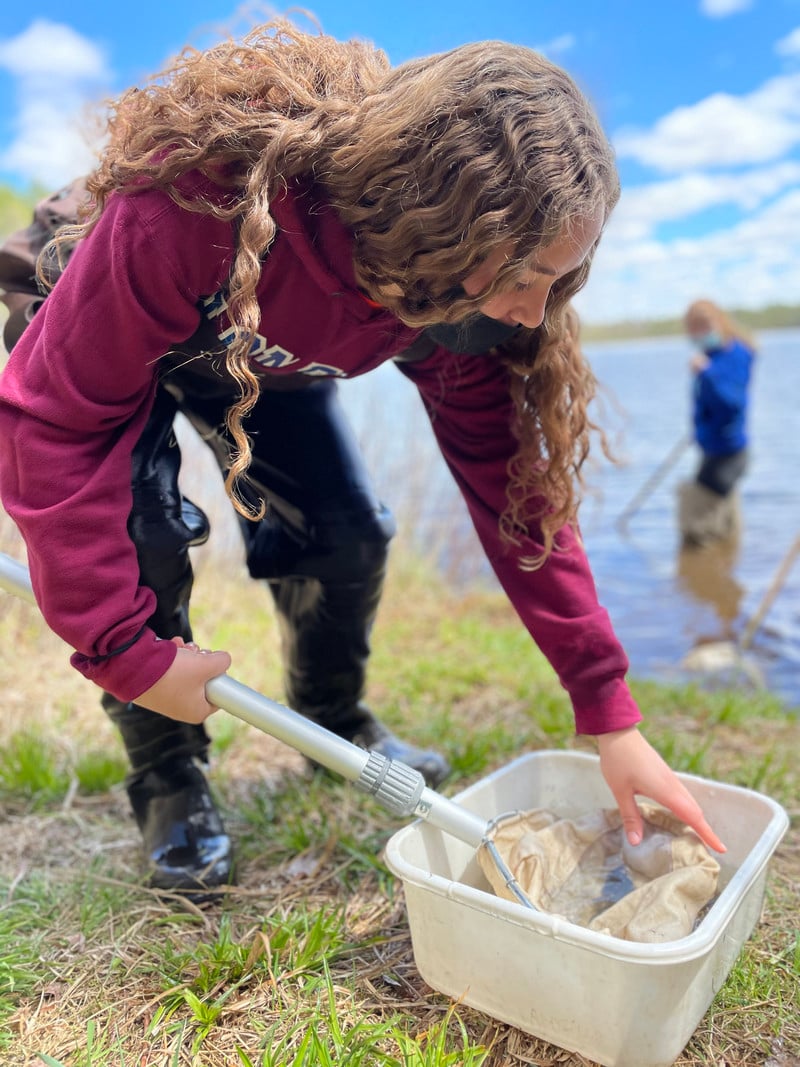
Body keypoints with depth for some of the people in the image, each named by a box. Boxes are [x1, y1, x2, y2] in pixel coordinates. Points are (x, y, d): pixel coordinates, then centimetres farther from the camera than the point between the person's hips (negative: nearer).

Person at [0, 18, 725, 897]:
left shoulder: (463, 297, -26)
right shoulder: (205, 197, -44)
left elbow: (513, 485, -22)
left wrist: (610, 717, -22)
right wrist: (129, 651, -33)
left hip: (260, 363, 4)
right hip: (102, 335, -3)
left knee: (350, 534, -8)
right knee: (144, 545, -24)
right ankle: (166, 783, 4)